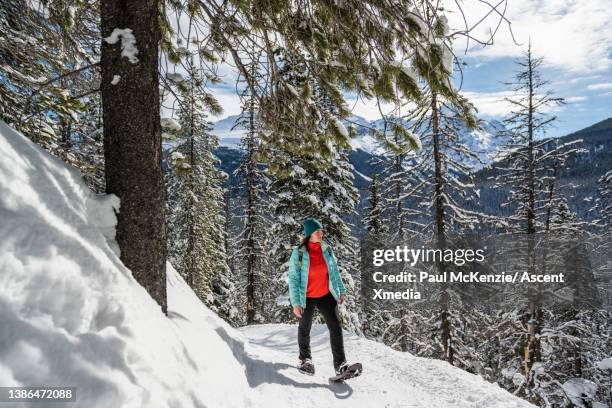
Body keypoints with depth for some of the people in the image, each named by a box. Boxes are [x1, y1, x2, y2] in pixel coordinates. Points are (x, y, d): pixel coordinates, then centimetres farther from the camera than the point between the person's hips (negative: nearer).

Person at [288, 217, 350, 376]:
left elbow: (334, 271, 7)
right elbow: (293, 278, -14)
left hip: (326, 296, 2)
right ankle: (305, 358, 41)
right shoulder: (298, 253, -16)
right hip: (307, 297, -2)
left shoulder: (326, 249, -5)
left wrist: (341, 291, 7)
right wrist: (295, 303, -18)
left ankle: (340, 365, -5)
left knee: (335, 326, -10)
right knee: (305, 328, 17)